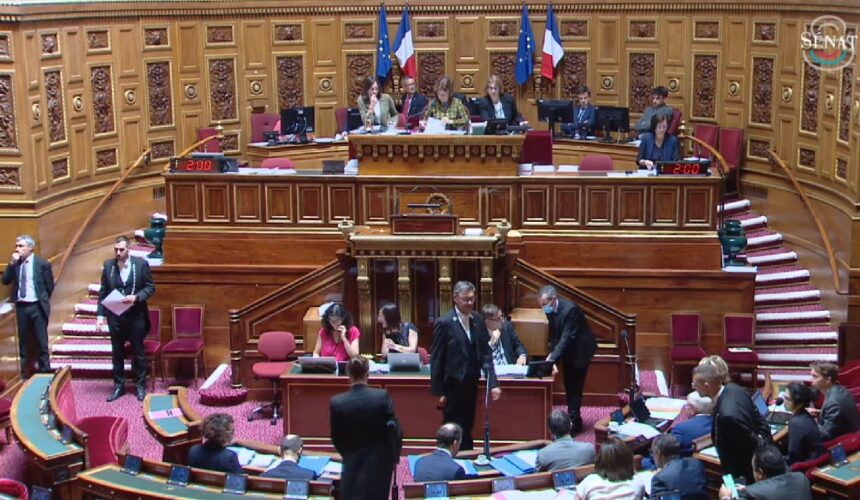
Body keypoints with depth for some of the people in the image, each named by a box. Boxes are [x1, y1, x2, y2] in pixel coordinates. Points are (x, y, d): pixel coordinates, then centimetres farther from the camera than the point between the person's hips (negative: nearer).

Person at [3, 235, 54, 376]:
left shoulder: (42, 264, -3)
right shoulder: (15, 263, 7)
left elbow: (50, 286, 2)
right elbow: (5, 281, -1)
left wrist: (43, 301, 4)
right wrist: (12, 263, -9)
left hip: (37, 307, -4)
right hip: (21, 306, 4)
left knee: (41, 341, 0)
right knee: (23, 341, 10)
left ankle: (44, 370, 6)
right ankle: (24, 372, 17)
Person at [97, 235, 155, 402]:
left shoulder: (141, 264, -6)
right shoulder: (108, 265, 0)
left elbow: (150, 287, -2)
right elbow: (103, 292, 4)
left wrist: (136, 297, -19)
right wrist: (100, 315, -3)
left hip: (136, 316, -2)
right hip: (115, 316, 2)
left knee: (138, 352, 8)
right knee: (117, 353, 10)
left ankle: (140, 386, 19)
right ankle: (119, 386, 21)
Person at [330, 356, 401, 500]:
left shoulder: (337, 402, -11)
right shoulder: (383, 396, -13)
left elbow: (336, 438, -1)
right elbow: (395, 430, -9)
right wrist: (394, 456, 6)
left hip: (352, 464, 0)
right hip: (380, 462, 0)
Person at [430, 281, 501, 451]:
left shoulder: (478, 321, 4)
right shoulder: (444, 323, -12)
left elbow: (486, 354, 6)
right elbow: (436, 360, -10)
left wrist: (493, 384, -2)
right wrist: (438, 392, -11)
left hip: (471, 385, 5)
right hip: (453, 386, -5)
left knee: (467, 429, 13)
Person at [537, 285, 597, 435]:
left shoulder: (570, 309, -30)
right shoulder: (551, 310, -5)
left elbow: (567, 338, -33)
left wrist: (553, 358, -38)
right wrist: (551, 353, -8)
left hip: (579, 351, -8)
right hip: (567, 351, 8)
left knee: (574, 387, -7)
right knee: (569, 387, 13)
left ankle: (573, 423, -1)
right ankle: (573, 419, 22)